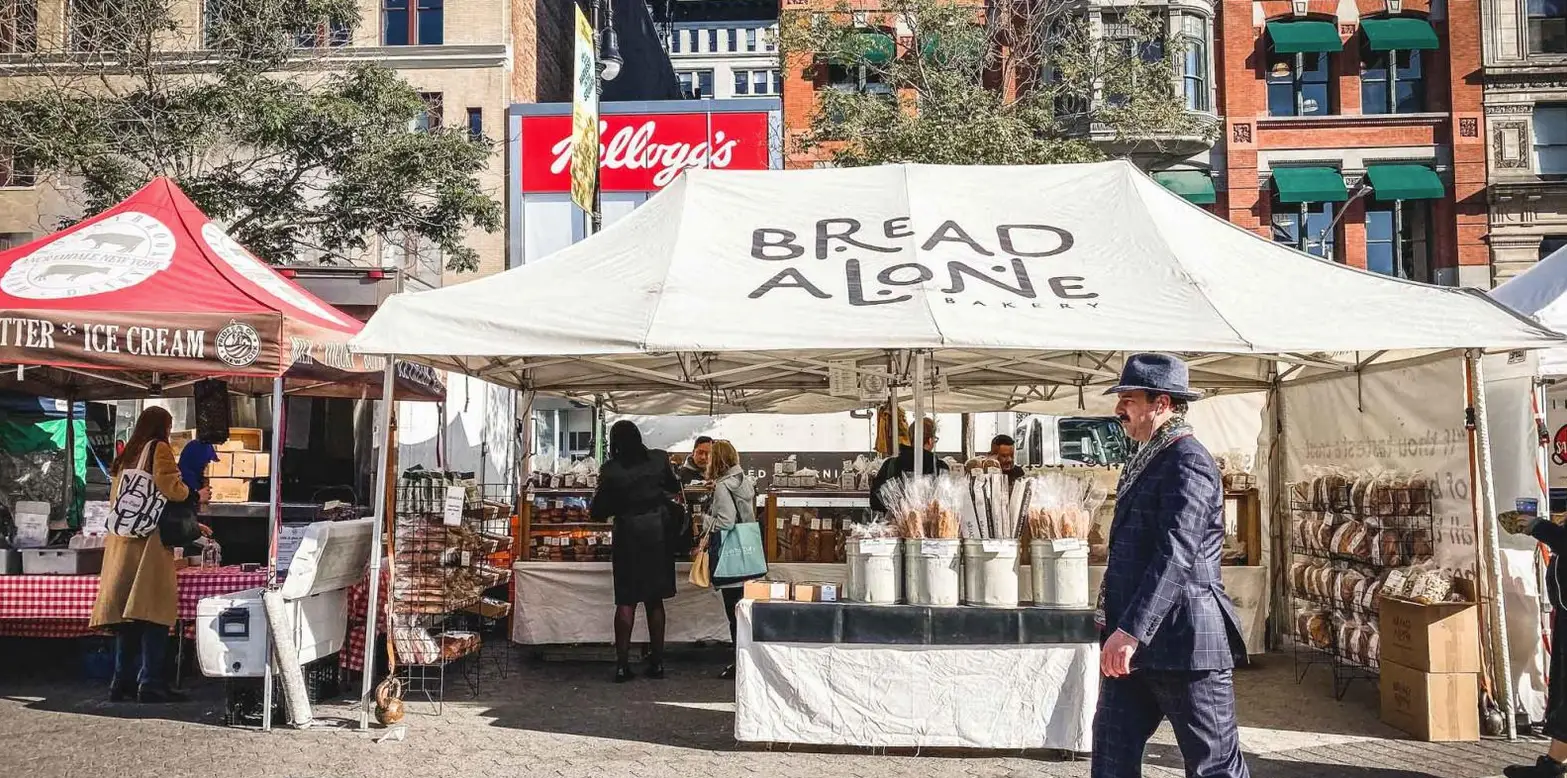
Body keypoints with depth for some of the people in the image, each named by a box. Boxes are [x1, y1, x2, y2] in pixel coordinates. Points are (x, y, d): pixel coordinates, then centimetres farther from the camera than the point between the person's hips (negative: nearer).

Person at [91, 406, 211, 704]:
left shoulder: (126, 457, 22)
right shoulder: (159, 449, -1)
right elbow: (169, 488, -15)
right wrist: (196, 495, 5)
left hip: (123, 540, 8)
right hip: (150, 541, -8)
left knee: (127, 611, 10)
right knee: (155, 610, -9)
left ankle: (122, 682, 12)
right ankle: (150, 682, -13)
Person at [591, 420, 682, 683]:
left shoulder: (611, 470, -11)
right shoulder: (660, 459, -4)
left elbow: (598, 512, -5)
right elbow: (675, 489, 13)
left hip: (628, 533, -2)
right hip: (658, 532, 2)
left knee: (626, 601, 4)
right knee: (655, 600, 11)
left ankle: (622, 664, 1)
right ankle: (657, 662, 14)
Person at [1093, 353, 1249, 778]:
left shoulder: (1188, 462, -14)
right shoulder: (1147, 460, 17)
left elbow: (1175, 555, -24)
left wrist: (1130, 631, -29)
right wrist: (1117, 626, 17)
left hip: (1184, 641, -9)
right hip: (1133, 644, 9)